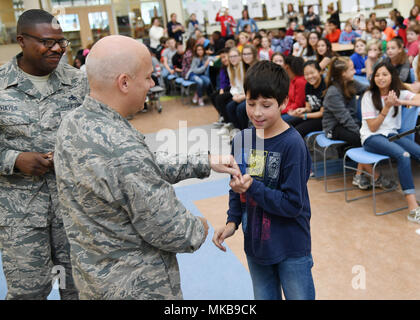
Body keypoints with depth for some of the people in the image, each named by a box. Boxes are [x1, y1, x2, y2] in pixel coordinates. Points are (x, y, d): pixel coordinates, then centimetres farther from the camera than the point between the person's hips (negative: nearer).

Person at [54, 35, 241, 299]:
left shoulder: (73, 123, -4)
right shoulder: (125, 151, -32)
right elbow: (167, 231, -24)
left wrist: (205, 162, 2)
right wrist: (199, 229, -3)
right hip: (137, 287, -8)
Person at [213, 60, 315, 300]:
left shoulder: (292, 144, -21)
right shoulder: (242, 140, -2)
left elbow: (293, 204, -21)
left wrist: (252, 188, -29)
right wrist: (232, 221, -4)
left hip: (291, 247, -5)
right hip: (255, 244, 5)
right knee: (264, 297, 22)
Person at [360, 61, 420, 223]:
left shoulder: (400, 93, 8)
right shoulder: (369, 96, 0)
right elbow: (373, 127, -5)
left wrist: (400, 102, -24)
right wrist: (386, 107, -14)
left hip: (392, 134, 4)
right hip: (372, 138, -4)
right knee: (403, 155, -32)